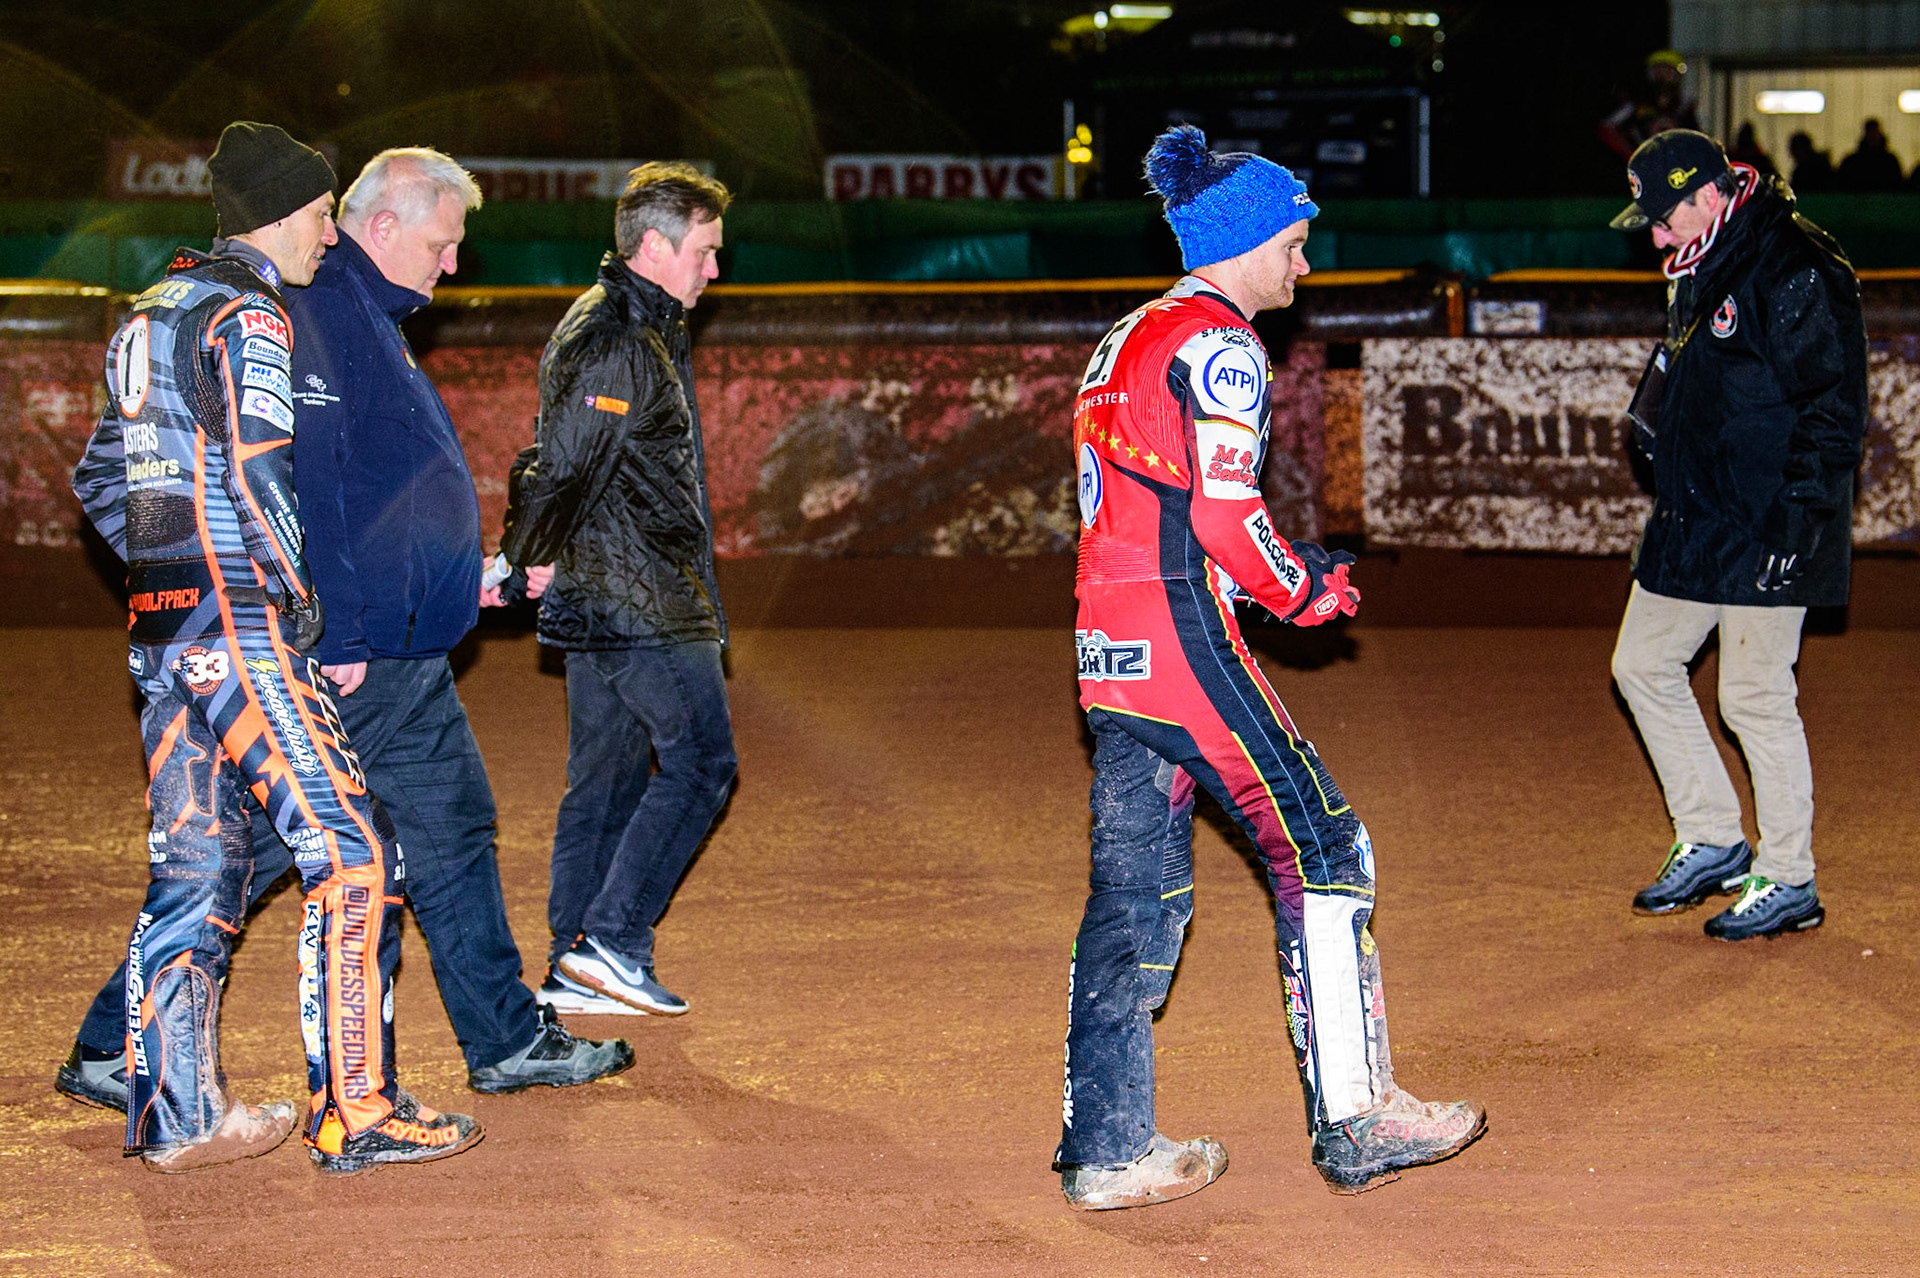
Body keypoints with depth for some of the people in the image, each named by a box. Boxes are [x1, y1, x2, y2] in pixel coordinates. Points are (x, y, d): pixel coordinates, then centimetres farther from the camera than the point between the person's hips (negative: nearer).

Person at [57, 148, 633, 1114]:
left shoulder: (374, 323, 18)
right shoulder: (310, 317, -15)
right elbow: (298, 484, -23)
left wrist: (461, 580, 25)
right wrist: (336, 635, -25)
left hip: (402, 668, 10)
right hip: (337, 662, -10)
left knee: (451, 835, 13)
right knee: (246, 853, -5)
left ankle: (508, 1041, 21)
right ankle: (111, 1050, 2)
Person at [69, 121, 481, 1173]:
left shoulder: (152, 316, 17)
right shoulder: (247, 318, -11)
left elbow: (99, 479, 22)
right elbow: (259, 483, -19)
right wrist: (306, 611, -10)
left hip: (162, 631, 10)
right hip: (242, 628, -10)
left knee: (194, 866, 12)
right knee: (351, 852, -7)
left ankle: (175, 1115, 14)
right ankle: (354, 1113, -9)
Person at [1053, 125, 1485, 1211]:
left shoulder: (1128, 341, 21)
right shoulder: (1218, 344, -9)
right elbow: (1224, 514, -18)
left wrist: (1280, 569, 16)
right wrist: (1307, 591, -3)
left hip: (1109, 643, 9)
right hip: (1184, 637, -9)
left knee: (1137, 892, 10)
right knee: (1323, 847, -3)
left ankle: (1107, 1151, 10)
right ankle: (1354, 1118, -3)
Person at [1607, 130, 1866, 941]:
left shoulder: (1794, 272, -16)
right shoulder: (1703, 274, 14)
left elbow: (1834, 406, -19)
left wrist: (1796, 519, -22)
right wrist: (1673, 500, 20)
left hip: (1766, 531, -10)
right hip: (1693, 524, 10)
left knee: (1755, 696, -6)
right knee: (1643, 664, 13)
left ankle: (1787, 882, 8)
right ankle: (1712, 844, 23)